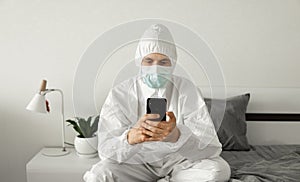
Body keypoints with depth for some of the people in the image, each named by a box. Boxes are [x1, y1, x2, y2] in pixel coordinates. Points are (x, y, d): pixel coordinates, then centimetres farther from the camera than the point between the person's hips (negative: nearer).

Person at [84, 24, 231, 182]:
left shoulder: (186, 89, -10)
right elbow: (105, 151, -19)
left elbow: (212, 147, -20)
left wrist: (176, 135, -41)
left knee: (219, 169, -24)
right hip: (137, 162, -1)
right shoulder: (120, 94, -11)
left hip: (179, 161, 1)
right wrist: (131, 137, -42)